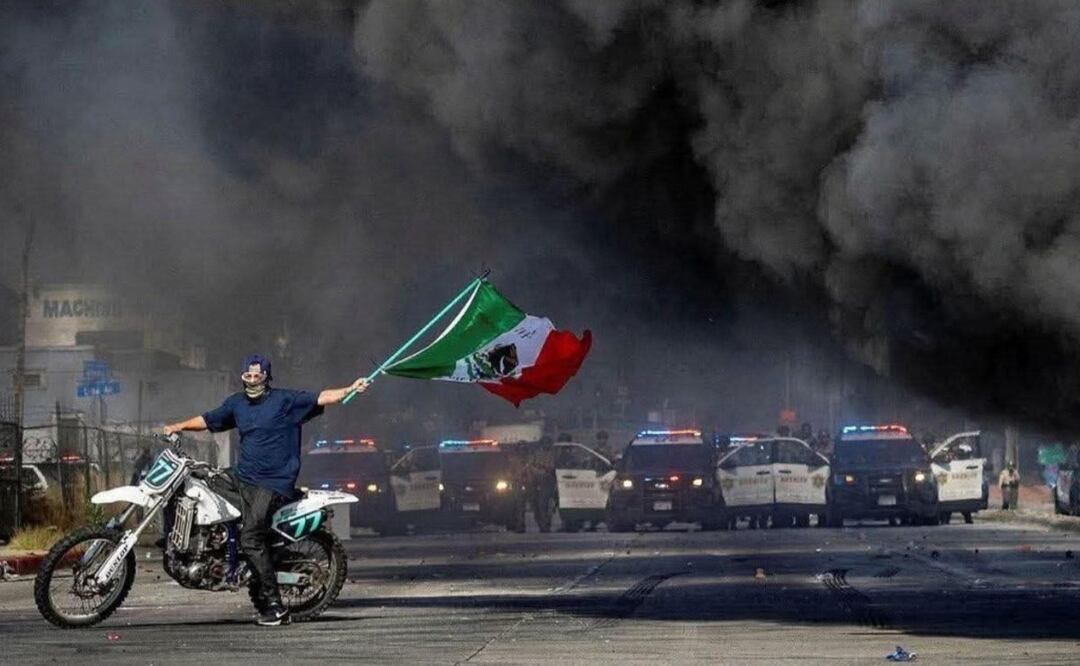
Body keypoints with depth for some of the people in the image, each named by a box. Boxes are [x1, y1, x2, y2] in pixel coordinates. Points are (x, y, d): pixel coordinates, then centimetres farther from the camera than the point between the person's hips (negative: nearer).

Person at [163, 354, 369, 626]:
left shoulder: (287, 400, -5)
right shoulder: (236, 403, 14)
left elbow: (320, 398, -12)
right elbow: (209, 420, 26)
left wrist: (350, 389, -24)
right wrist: (180, 427, 18)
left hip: (273, 484, -7)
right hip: (242, 477, 7)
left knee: (251, 539, -17)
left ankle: (274, 605, -15)